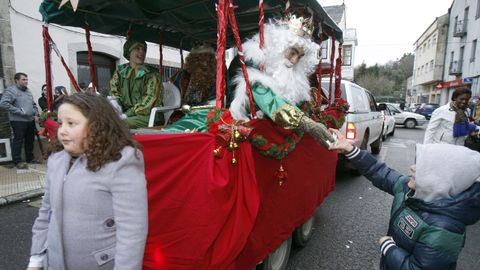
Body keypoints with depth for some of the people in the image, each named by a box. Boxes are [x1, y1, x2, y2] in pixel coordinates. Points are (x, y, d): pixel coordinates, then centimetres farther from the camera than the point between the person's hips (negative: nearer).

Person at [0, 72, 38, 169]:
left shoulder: (28, 90, 16)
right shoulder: (11, 90, -9)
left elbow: (33, 104, 26)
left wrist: (36, 112, 9)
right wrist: (20, 111, -21)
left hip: (30, 120, 7)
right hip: (18, 121, -7)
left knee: (30, 140, 14)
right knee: (18, 141, -2)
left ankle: (30, 158, 26)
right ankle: (17, 161, 7)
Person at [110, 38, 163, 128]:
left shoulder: (152, 74, 3)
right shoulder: (120, 71, 16)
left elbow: (149, 101, -7)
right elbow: (114, 93, 13)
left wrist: (127, 114, -15)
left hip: (146, 115, -4)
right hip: (125, 114, 4)